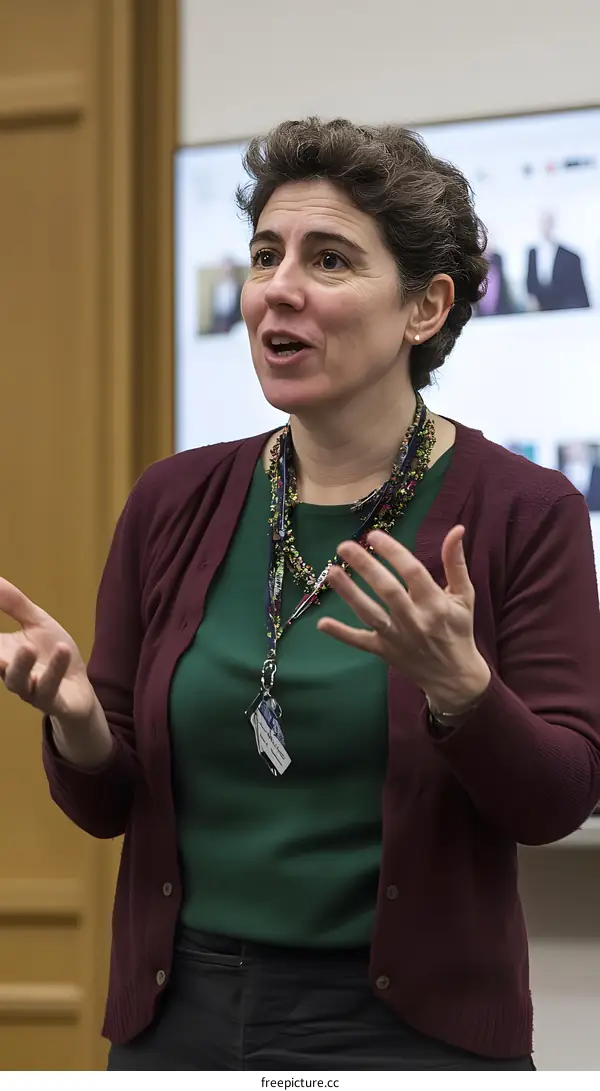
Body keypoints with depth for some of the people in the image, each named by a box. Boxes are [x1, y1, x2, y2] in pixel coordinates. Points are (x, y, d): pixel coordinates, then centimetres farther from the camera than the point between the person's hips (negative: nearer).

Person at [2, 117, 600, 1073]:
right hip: (181, 1021, 3)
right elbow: (106, 803, 7)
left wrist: (458, 686, -26)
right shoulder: (177, 502, 4)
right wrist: (78, 718, -14)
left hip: (408, 1027, -3)